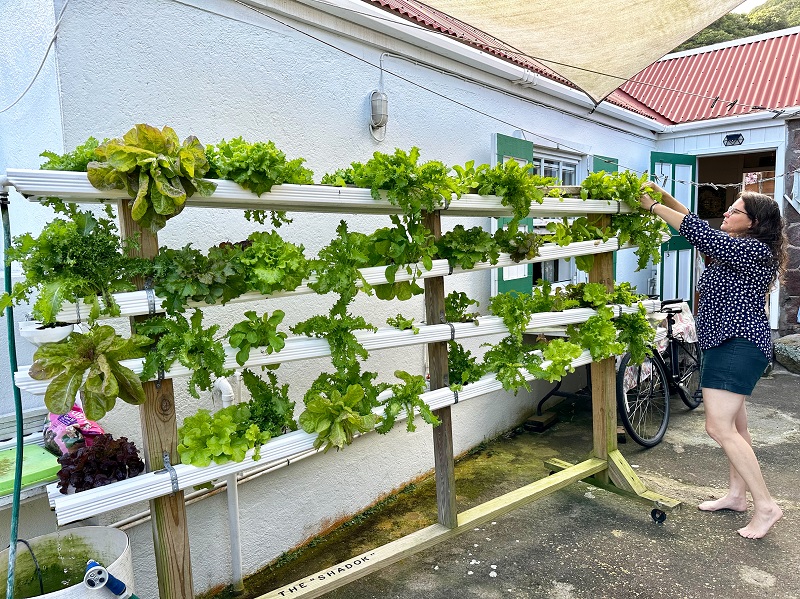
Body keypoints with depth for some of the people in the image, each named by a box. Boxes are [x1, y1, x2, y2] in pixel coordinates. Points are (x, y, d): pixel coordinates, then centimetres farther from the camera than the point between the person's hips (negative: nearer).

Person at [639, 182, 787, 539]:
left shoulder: (756, 251, -16)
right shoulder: (733, 245, 12)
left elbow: (699, 233, -24)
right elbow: (699, 226, 18)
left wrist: (653, 206, -17)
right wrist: (664, 196, 6)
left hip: (739, 345, -11)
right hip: (725, 343, 11)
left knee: (719, 427, -13)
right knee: (735, 424, 17)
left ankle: (765, 506, -2)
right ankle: (737, 495, 29)